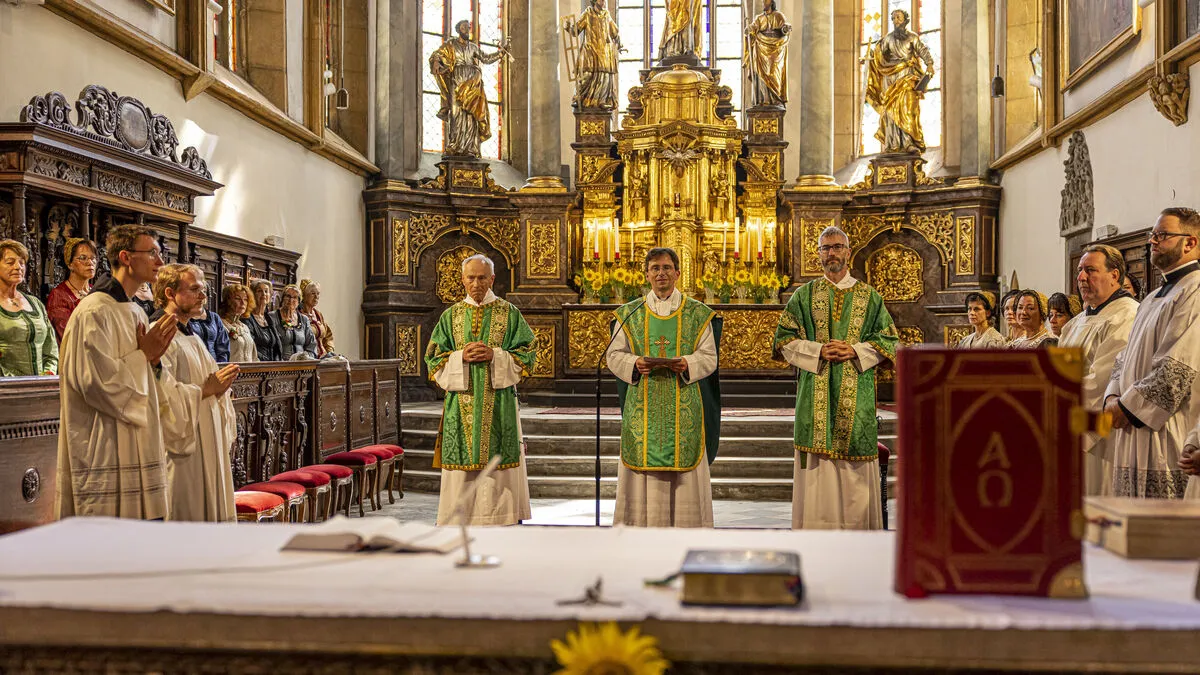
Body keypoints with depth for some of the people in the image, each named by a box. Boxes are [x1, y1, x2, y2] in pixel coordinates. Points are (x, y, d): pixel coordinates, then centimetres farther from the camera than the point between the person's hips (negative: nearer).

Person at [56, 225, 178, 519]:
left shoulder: (136, 313, 15)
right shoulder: (94, 312, -13)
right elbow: (97, 381, -21)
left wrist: (153, 358, 0)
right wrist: (143, 354, -11)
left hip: (139, 448, 9)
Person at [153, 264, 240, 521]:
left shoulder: (193, 338, 18)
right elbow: (164, 395, -23)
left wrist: (220, 385, 1)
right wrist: (206, 390, -18)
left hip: (207, 447, 9)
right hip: (182, 452, -9)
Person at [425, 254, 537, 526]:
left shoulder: (509, 314, 5)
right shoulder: (451, 316, 9)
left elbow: (527, 354, 1)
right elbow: (434, 359, 7)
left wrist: (495, 356, -14)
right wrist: (461, 357, -11)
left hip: (499, 405, -1)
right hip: (462, 405, 1)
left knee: (499, 463, -1)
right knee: (462, 470, 0)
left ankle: (502, 519, 7)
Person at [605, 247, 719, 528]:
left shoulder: (698, 313, 5)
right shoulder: (629, 313, 8)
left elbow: (709, 357, 3)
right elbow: (614, 355, 6)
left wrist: (686, 363, -17)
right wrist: (635, 363, -14)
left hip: (683, 406, -1)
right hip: (642, 406, 1)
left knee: (683, 467, 0)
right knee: (642, 467, -1)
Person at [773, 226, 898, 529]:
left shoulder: (869, 296, 10)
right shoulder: (804, 295, 10)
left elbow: (889, 340, 8)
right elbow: (784, 339, 5)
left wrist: (855, 351, -9)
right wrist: (818, 351, -10)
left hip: (856, 396, 1)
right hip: (815, 394, 0)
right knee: (817, 468, -3)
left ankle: (857, 524, 7)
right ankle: (816, 531, 3)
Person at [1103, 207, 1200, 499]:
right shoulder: (1153, 299, 21)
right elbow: (1126, 357, 20)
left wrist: (1126, 406, -13)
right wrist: (1113, 398, 1)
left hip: (1167, 438, -9)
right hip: (1133, 436, 9)